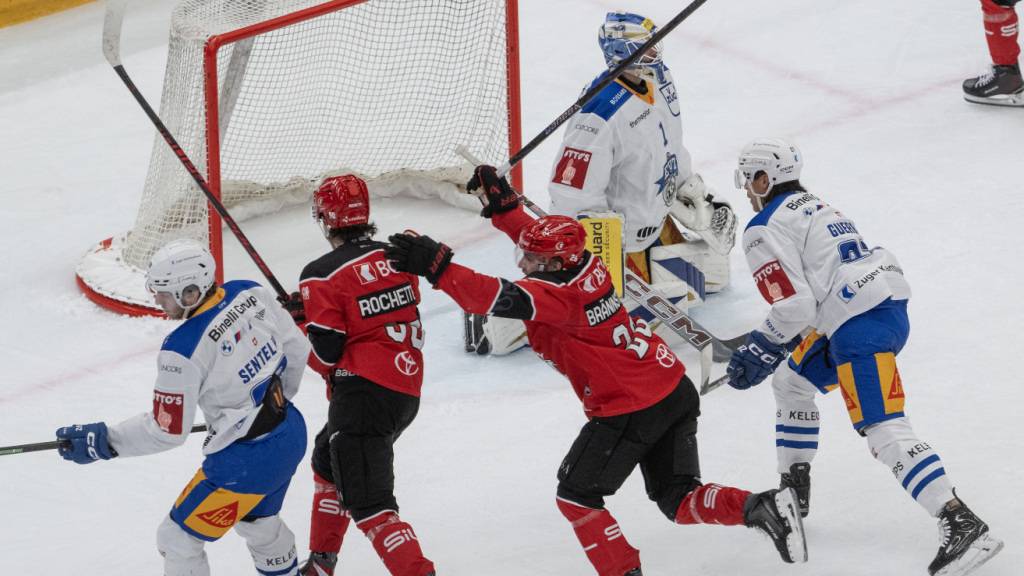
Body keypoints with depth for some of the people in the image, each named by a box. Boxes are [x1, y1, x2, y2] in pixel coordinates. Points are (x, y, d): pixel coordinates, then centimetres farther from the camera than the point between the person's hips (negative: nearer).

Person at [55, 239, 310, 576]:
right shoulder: (251, 294, -6)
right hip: (291, 434, 8)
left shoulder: (182, 351, -26)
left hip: (245, 463, -8)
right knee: (255, 520, 34)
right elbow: (297, 348, 8)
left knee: (177, 538, 8)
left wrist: (101, 442, -11)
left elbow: (168, 431, -19)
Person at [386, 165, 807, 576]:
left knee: (576, 496, 11)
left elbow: (500, 298, -36)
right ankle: (761, 508, -4)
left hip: (629, 413, -9)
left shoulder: (555, 293, -21)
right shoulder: (584, 263, 3)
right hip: (675, 390, 9)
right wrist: (503, 204, 16)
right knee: (679, 500, 14)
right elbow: (537, 238, 23)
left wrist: (437, 267, -39)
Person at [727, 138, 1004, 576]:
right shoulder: (815, 206, 26)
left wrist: (760, 351, 2)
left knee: (884, 432, -17)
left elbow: (793, 306, -12)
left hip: (861, 326, -10)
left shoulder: (765, 230, -3)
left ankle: (962, 525, -28)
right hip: (891, 306, 10)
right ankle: (793, 491, 35)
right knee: (792, 383, 27)